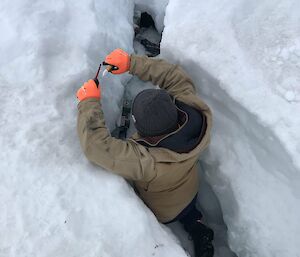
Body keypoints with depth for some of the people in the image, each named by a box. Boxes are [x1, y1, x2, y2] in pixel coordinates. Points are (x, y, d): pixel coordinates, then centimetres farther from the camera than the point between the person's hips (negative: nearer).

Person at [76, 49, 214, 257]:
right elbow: (175, 76, -26)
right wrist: (131, 63, -27)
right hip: (190, 193, 5)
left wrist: (90, 101, -35)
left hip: (161, 213, -4)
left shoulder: (146, 161, -50)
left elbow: (97, 144, -50)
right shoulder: (197, 114, -36)